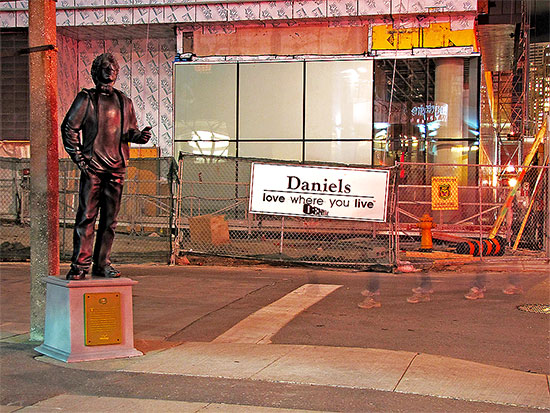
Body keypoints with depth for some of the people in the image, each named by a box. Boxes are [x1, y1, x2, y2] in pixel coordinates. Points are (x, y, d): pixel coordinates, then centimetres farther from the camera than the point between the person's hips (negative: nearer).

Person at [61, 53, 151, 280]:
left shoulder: (124, 102, 15)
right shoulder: (86, 99, 2)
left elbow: (130, 130, 22)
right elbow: (69, 127, 1)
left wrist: (140, 135, -1)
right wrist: (78, 158, -6)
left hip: (117, 168, 4)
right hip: (92, 167, -4)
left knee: (110, 219, 6)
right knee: (86, 216, -7)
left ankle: (102, 264, 14)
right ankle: (80, 265, -2)